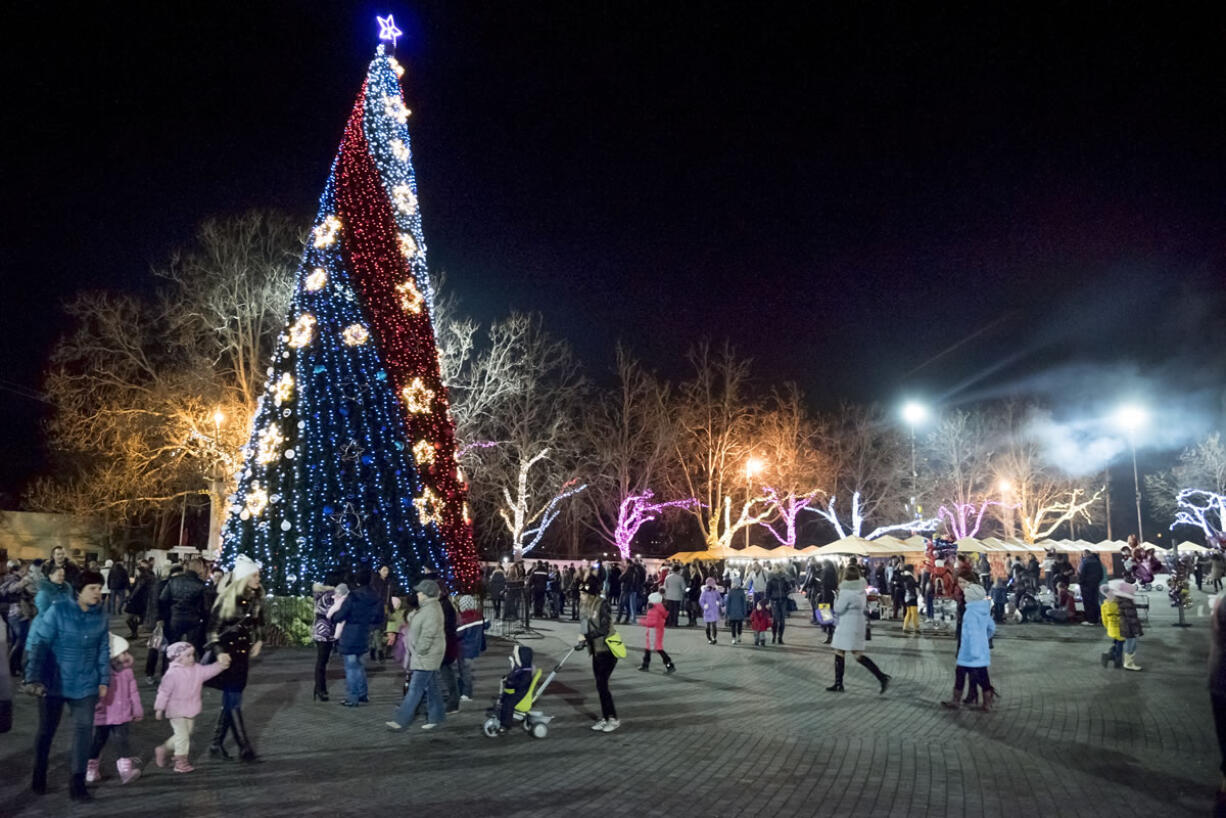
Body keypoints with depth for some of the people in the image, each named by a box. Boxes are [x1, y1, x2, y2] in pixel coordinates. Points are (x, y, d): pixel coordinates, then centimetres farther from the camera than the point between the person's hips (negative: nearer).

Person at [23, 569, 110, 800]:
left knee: (84, 729, -5)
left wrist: (104, 680, 3)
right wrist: (33, 678, -20)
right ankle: (39, 775, 38)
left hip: (85, 684, 2)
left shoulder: (100, 616, -3)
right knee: (46, 730, 14)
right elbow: (38, 644, -15)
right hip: (54, 682, -2)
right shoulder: (58, 610, -16)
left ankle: (77, 782, 5)